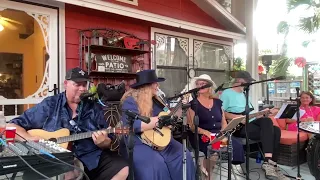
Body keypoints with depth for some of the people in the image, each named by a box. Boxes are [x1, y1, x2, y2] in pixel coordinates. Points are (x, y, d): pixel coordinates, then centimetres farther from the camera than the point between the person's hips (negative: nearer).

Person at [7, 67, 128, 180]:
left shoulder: (94, 108, 9)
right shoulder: (49, 105, 5)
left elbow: (107, 143, 11)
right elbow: (12, 126, 7)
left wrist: (102, 142, -13)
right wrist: (31, 140, -12)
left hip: (92, 156, 4)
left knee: (122, 169, -15)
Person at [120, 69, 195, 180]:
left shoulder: (156, 99, 10)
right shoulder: (131, 101, -13)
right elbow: (134, 125, -28)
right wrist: (160, 120, -23)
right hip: (138, 144, -7)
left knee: (184, 156, -6)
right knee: (156, 165, -29)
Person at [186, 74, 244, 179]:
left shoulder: (218, 102, 14)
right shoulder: (193, 104, 1)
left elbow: (224, 122, 14)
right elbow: (192, 126, -5)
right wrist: (207, 133, -19)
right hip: (201, 136, -4)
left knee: (236, 146, -22)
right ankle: (208, 174, -5)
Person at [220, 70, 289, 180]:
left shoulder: (244, 94, 28)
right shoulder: (227, 93, 0)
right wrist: (238, 117, -23)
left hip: (252, 122, 8)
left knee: (275, 130, -17)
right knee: (268, 128, -26)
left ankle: (271, 165, -18)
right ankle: (268, 162, -26)